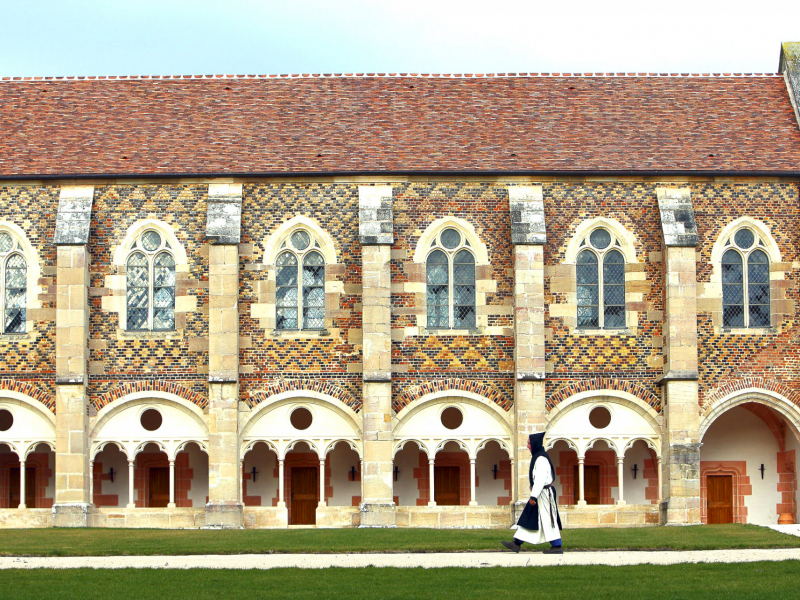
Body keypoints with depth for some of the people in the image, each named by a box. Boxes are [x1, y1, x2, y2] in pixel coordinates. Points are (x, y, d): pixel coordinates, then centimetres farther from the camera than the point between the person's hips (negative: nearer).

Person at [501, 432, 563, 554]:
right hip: (540, 493, 10)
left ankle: (557, 546, 2)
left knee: (547, 520, -4)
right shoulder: (537, 456, 13)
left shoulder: (541, 459, -18)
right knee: (527, 519, 8)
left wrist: (534, 496, -24)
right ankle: (517, 544, 9)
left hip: (543, 494, -10)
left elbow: (540, 479, -23)